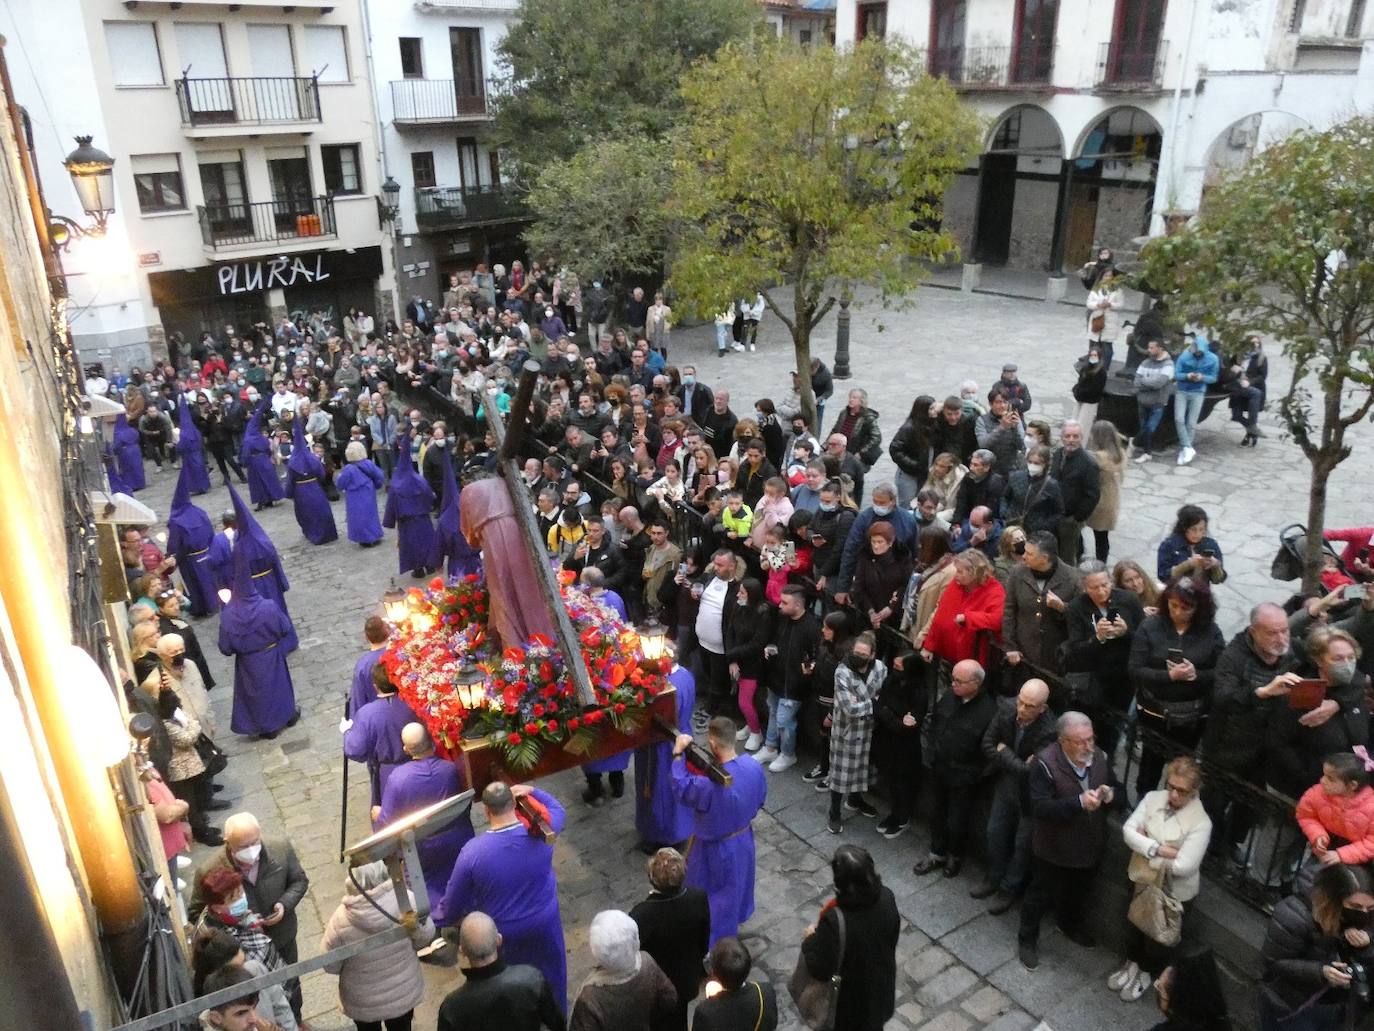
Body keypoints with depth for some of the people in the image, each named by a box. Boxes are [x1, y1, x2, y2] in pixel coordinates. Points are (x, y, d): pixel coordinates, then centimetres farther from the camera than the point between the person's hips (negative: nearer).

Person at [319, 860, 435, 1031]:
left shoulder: (342, 919, -30)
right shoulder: (406, 900, -27)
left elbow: (331, 965, -14)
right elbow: (425, 937, -10)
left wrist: (330, 935, 4)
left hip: (364, 1001, -1)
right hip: (404, 991, 1)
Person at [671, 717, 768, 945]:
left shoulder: (709, 784, -40)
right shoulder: (754, 767, -20)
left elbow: (681, 790, -21)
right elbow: (760, 799, -1)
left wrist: (678, 754, -18)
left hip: (716, 849, -6)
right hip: (744, 839, 6)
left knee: (713, 895, 19)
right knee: (737, 884, 32)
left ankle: (711, 942, 39)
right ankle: (734, 921, 58)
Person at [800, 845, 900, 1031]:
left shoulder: (834, 920, -39)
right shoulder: (886, 897, -24)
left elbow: (821, 970, -27)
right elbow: (893, 936, -3)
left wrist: (809, 939, -11)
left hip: (847, 996, -4)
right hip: (880, 982, 4)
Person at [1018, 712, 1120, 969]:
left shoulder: (1100, 757, -11)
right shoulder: (1045, 763, -28)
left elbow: (1116, 788, 4)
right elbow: (1040, 807, -33)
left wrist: (1110, 793, -21)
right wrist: (1079, 802, -42)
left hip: (1089, 844, 5)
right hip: (1053, 848, -5)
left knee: (1077, 892, 30)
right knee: (1041, 895, 14)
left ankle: (1071, 925, 57)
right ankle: (1027, 938, 37)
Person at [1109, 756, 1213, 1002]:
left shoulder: (1200, 823, -27)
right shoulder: (1153, 798, -13)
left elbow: (1183, 866, -29)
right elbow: (1128, 829, -15)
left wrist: (1146, 846, -19)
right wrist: (1160, 849, -28)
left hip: (1174, 892, -4)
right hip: (1144, 879, 4)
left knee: (1160, 936, 19)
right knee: (1135, 924, 25)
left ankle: (1148, 973, 46)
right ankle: (1132, 963, 52)